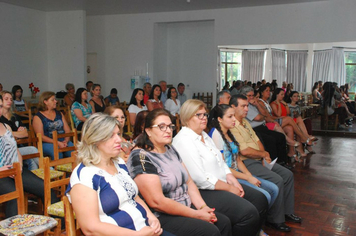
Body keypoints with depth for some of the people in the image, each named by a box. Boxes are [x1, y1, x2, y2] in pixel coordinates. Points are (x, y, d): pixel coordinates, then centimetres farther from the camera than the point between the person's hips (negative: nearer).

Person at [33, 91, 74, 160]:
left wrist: (66, 141, -7)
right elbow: (41, 136, -5)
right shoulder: (38, 117, 5)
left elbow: (67, 130, 15)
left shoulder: (59, 114, 21)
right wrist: (58, 143, -16)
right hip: (47, 143, -4)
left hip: (63, 141, 4)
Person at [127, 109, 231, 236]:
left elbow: (189, 182, 11)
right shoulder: (140, 157, -18)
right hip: (163, 216, -8)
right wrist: (196, 214, -17)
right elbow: (157, 202, -22)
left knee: (224, 222, -2)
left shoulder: (170, 149, 9)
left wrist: (202, 207, -6)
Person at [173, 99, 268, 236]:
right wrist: (229, 188, -14)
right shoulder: (184, 141, -18)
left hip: (222, 184, 10)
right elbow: (200, 178, -23)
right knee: (249, 213, -21)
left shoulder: (204, 135, 13)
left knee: (260, 200, 7)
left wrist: (232, 181, -1)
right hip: (203, 192, -10)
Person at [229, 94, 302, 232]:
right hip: (247, 163, -10)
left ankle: (287, 211, 19)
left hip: (259, 159, 10)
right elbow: (244, 151, -23)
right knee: (277, 180, -22)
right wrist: (264, 154, -7)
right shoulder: (232, 126, -18)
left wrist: (265, 155, -1)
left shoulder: (245, 122, 14)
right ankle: (275, 220, -6)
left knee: (288, 175, 7)